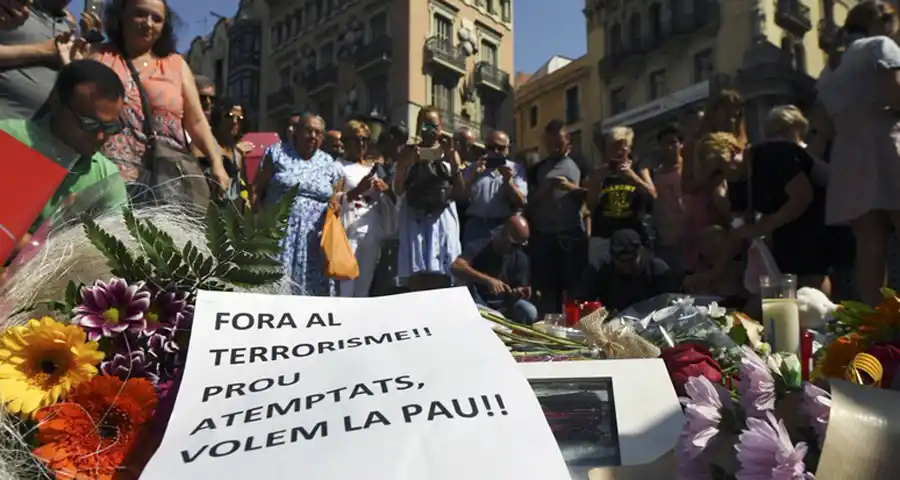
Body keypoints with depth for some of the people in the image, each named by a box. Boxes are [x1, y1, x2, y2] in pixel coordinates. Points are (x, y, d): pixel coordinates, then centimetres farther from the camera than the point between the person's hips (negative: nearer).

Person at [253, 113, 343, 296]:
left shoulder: (330, 165, 13)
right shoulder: (277, 153, 7)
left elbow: (336, 202, 19)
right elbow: (257, 191, 3)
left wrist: (336, 206, -4)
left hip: (313, 244, 2)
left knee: (312, 288, -1)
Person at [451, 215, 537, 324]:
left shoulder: (520, 258, -3)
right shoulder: (478, 248, -12)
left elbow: (518, 290, -3)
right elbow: (456, 267, -30)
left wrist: (519, 293, -30)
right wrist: (488, 280, -42)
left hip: (504, 305, 2)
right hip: (477, 303, -2)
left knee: (529, 312, -25)